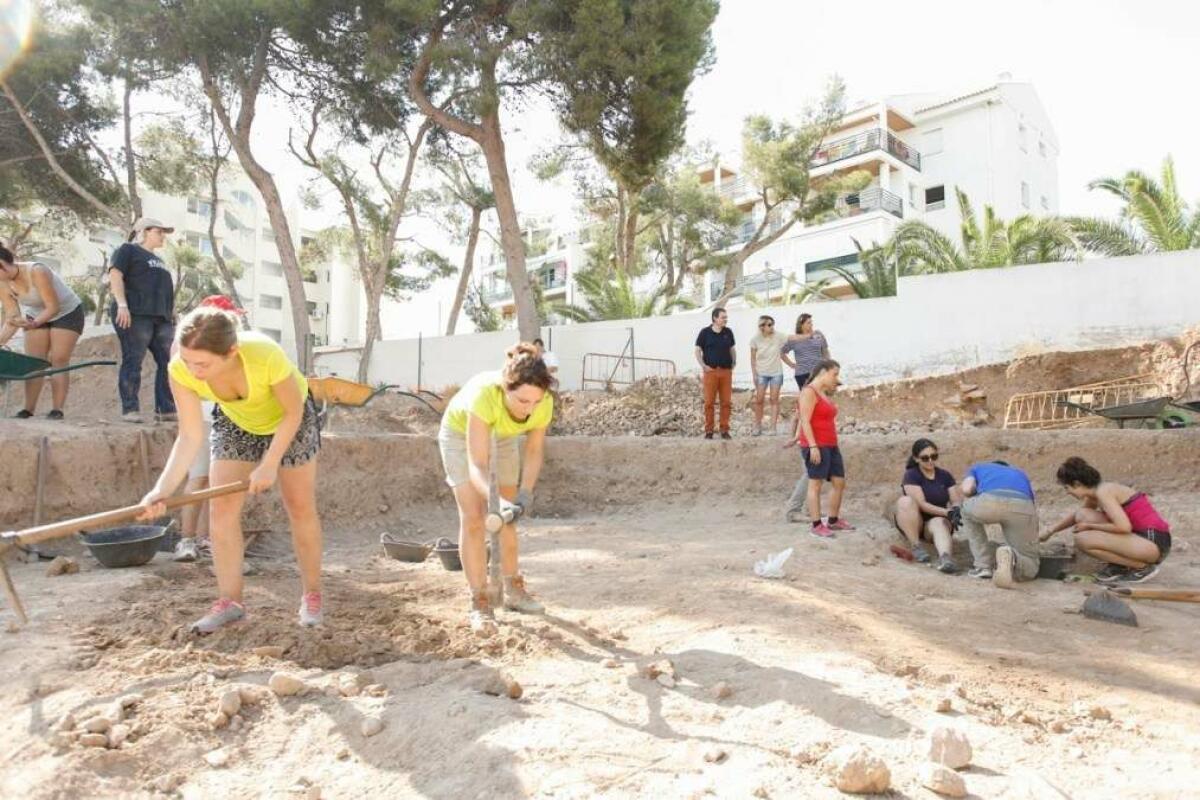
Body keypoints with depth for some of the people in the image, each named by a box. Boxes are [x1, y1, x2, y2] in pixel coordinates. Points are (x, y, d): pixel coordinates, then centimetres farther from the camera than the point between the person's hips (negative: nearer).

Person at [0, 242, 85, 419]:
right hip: (36, 315, 6)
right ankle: (29, 409, -3)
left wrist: (34, 323, -44)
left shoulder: (36, 272, -32)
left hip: (67, 313, -6)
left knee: (58, 361, -12)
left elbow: (53, 307, -30)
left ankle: (57, 409, -13)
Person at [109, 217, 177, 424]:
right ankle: (130, 409, -8)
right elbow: (115, 275, -5)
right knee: (133, 362, -8)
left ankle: (166, 409, -3)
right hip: (135, 314, -7)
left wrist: (172, 314, 19)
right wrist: (122, 305, -18)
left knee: (169, 363, -3)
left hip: (162, 318, 7)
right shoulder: (128, 250, 7)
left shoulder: (157, 260, 30)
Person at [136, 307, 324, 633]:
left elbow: (293, 413, -25)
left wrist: (270, 464, -25)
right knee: (221, 509, -6)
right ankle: (230, 601, 8)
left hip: (289, 420, -3)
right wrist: (163, 489, -38)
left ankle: (312, 594, 19)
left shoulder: (266, 355, -43)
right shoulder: (181, 370, -32)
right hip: (234, 423, 3)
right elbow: (190, 437, -27)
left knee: (301, 508, 3)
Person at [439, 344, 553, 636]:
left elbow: (534, 450, -14)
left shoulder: (543, 403, -31)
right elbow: (476, 466, -44)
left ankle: (513, 589, 27)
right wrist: (496, 499, -60)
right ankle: (479, 603, -2)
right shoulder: (484, 395, -45)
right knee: (473, 517, -11)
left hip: (502, 437, 4)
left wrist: (525, 491, -29)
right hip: (461, 434, -4)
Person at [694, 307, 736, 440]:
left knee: (727, 402, 2)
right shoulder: (705, 332, 0)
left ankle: (724, 430, 10)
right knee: (709, 402, -2)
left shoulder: (728, 332, 9)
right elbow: (698, 350, 3)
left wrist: (734, 361, 6)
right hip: (711, 371, -3)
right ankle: (708, 430, 6)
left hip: (726, 370, 3)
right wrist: (703, 365, -7)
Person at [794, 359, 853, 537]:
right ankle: (817, 526, -2)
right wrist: (813, 446, -22)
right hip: (816, 446, -9)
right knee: (815, 484, -5)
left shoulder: (823, 393, 19)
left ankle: (833, 521, 23)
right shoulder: (809, 391, -9)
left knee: (840, 482, 11)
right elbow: (805, 421, -16)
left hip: (831, 445, 9)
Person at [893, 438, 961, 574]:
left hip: (936, 520, 2)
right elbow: (922, 504, -20)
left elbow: (957, 501, -3)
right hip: (912, 523, -2)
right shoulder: (911, 475, -11)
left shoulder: (945, 476, 4)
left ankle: (945, 558, -64)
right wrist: (947, 512, -30)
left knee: (939, 523, -35)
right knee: (905, 501, -32)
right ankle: (916, 546, -25)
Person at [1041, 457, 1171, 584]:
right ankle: (1119, 565, 10)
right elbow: (1076, 515, 31)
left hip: (1154, 542, -9)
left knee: (1082, 539, -20)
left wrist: (1089, 526, -13)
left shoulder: (1103, 492, -17)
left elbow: (1124, 527, -28)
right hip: (1140, 536, 9)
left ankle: (1143, 567, -6)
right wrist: (1050, 532, 33)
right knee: (1082, 516, 8)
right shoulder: (1097, 491, 11)